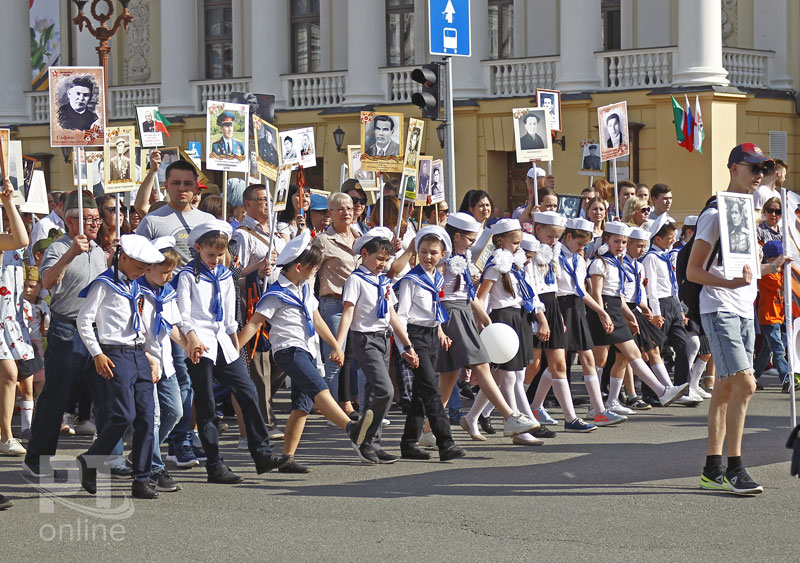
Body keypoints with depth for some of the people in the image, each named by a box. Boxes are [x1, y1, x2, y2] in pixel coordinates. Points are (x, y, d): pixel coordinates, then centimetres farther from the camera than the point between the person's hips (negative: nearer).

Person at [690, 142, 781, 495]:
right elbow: (693, 272, -14)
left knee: (726, 389, 9)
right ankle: (734, 468, -13)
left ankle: (713, 470, 13)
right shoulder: (715, 215, -10)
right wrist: (729, 283, -27)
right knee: (744, 384, -17)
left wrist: (770, 268, 17)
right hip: (720, 310, -9)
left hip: (745, 311, 9)